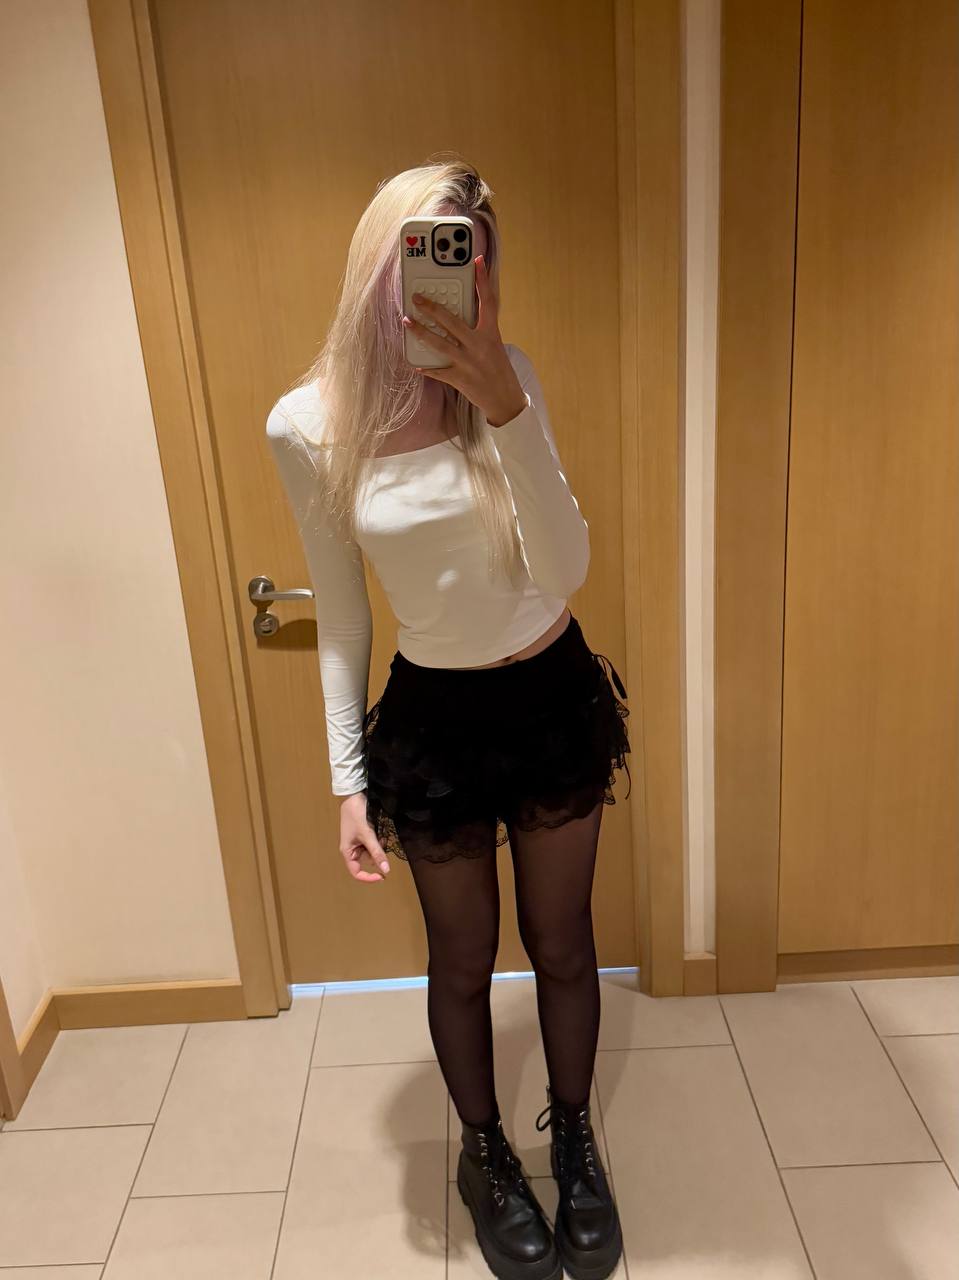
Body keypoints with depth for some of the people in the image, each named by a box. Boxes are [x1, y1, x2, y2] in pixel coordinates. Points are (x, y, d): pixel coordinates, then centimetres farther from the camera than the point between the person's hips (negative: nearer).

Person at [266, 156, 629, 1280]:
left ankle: (574, 1141, 48)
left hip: (555, 694, 1)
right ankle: (485, 1155, 47)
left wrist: (506, 411, -31)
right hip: (436, 718, -1)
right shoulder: (307, 427, -11)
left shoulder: (505, 380, -10)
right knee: (464, 960, 18)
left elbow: (562, 569, -19)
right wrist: (348, 777, -1)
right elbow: (341, 617, -3)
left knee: (561, 942, 19)